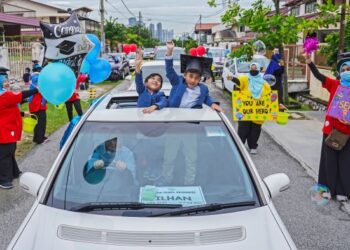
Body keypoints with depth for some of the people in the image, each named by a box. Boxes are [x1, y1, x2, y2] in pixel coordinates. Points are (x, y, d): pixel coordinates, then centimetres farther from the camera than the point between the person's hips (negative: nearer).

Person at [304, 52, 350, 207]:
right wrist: (309, 61, -28)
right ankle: (329, 189, 28)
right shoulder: (334, 85, -2)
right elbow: (318, 76, -13)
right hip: (331, 129, 1)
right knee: (329, 160, 12)